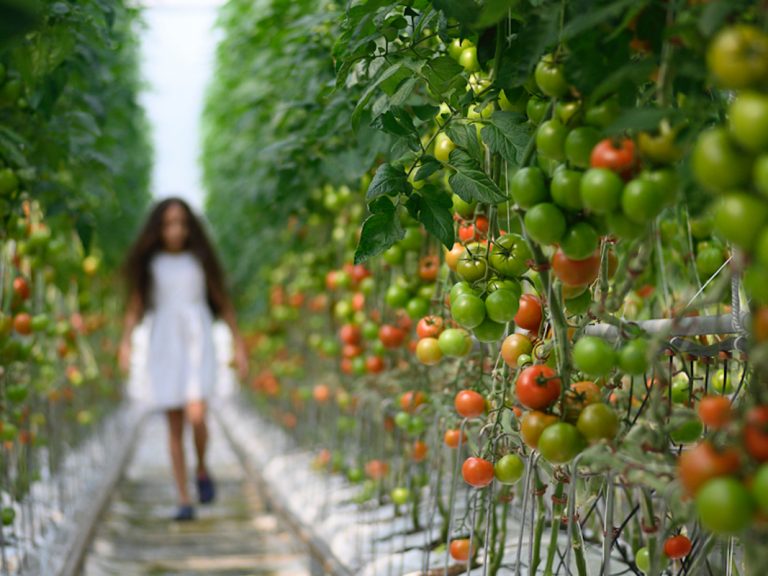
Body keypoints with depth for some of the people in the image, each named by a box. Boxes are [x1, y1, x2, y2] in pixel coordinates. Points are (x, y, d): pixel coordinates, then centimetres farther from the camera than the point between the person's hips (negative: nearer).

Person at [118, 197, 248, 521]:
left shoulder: (200, 260, 2)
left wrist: (239, 345, 4)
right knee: (174, 426, 1)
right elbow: (136, 305, 1)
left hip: (197, 341, -1)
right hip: (164, 345, 1)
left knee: (196, 417, -18)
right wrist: (125, 343, -15)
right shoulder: (149, 263, 3)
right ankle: (184, 501, 8)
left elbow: (223, 302, 7)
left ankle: (202, 470, 11)